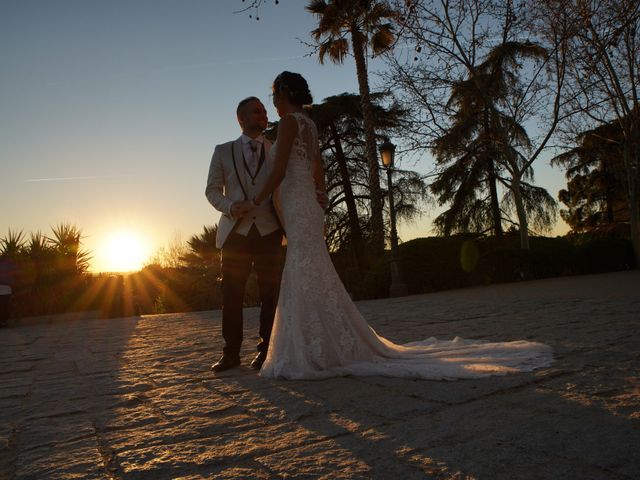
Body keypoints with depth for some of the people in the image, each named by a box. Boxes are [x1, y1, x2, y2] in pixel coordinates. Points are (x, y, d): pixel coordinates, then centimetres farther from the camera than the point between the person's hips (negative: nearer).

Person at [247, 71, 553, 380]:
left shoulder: (290, 121, -5)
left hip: (298, 214, -9)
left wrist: (255, 202, 0)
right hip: (308, 210, 9)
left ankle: (318, 357, -2)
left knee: (307, 287, -7)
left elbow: (277, 173, -13)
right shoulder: (309, 125, 21)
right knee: (312, 285, 11)